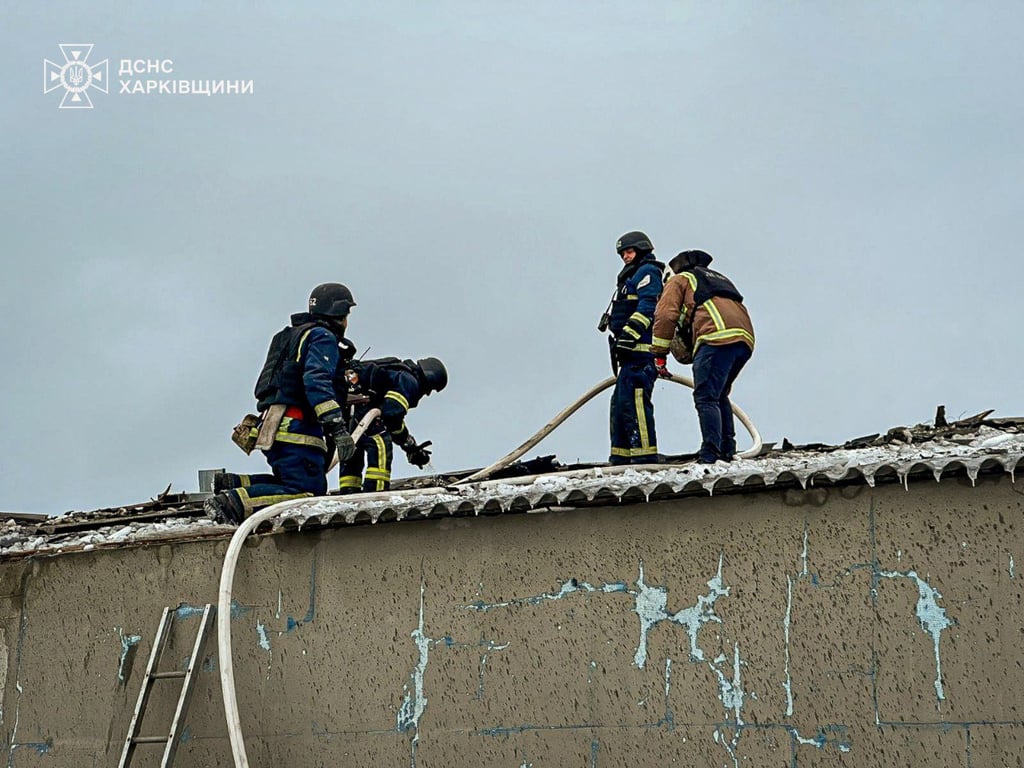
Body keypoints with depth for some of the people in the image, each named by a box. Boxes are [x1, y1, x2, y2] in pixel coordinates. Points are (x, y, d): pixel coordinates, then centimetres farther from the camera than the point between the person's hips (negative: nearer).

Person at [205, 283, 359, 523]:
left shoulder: (295, 335, 29)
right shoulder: (323, 337, -2)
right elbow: (316, 381, -19)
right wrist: (338, 428, -26)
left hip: (274, 431, 10)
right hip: (297, 430, -10)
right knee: (308, 493, -17)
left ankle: (232, 484, 1)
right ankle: (235, 502, -30)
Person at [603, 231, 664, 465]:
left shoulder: (648, 272, 0)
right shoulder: (634, 276, 31)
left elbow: (647, 306, -15)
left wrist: (630, 332, -24)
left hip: (641, 349, -11)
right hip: (632, 352, 11)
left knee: (633, 400, -19)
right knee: (620, 402, 12)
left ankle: (645, 455, -24)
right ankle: (621, 457, 14)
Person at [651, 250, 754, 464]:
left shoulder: (679, 280, 21)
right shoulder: (719, 278, 41)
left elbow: (665, 315, 6)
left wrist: (659, 355, 8)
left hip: (717, 337, -7)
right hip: (745, 338, 7)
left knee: (705, 398, -10)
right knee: (719, 395, 21)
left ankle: (710, 455, -22)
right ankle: (727, 450, 15)